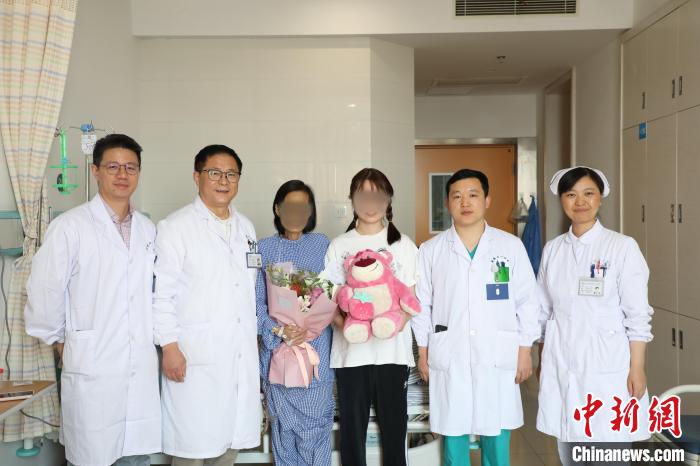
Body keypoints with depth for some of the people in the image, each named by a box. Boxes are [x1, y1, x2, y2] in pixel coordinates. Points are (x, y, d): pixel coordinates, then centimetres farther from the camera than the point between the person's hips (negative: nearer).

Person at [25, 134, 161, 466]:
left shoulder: (147, 229, 8)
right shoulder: (70, 226, -8)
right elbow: (44, 292, -5)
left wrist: (153, 337, 10)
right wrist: (60, 342, 4)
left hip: (143, 368, 4)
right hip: (91, 368, -4)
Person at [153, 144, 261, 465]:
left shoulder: (246, 228, 13)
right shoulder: (176, 226, -5)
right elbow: (161, 292, -8)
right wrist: (170, 347, -12)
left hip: (241, 357, 6)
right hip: (194, 358, -5)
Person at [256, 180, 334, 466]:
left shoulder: (322, 245, 3)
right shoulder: (264, 248, 4)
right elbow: (255, 300, 1)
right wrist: (278, 330, -12)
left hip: (316, 348, -1)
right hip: (277, 348, 1)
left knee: (315, 424, 3)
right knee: (283, 424, 10)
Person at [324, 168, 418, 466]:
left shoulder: (403, 244, 6)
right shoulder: (338, 246, 8)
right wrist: (343, 323, -16)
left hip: (392, 349, 0)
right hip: (350, 349, 1)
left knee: (394, 424, 6)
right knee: (352, 426, 7)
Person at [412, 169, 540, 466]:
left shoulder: (511, 246, 1)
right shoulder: (430, 250, 2)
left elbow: (527, 300, 4)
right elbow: (421, 304, 5)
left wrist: (525, 350, 1)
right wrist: (423, 353, 4)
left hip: (498, 357, 0)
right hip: (449, 357, 0)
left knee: (497, 434, 9)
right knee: (453, 432, 9)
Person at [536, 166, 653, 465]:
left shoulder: (623, 247, -7)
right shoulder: (552, 250, 5)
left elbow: (637, 315, -7)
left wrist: (637, 368, -8)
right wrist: (542, 360, 12)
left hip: (606, 363, -3)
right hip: (561, 363, 4)